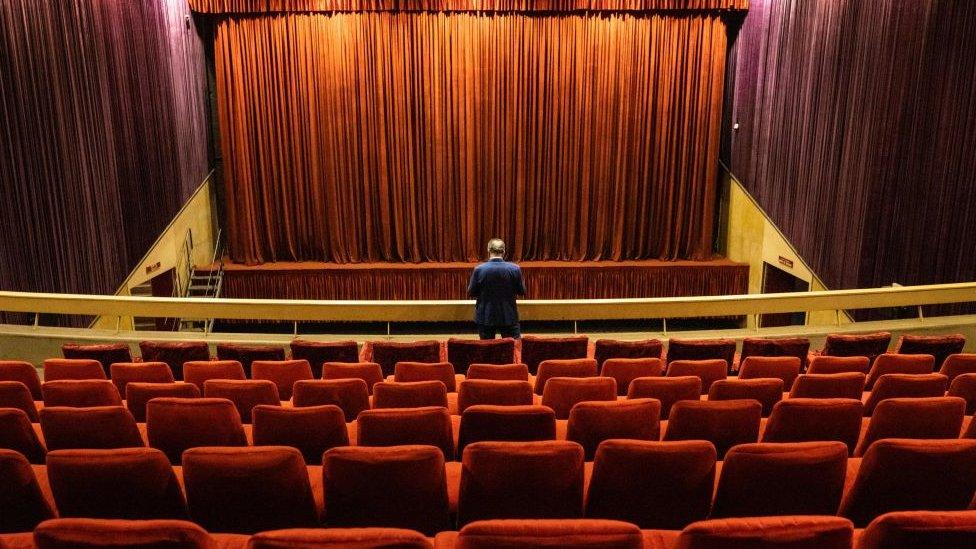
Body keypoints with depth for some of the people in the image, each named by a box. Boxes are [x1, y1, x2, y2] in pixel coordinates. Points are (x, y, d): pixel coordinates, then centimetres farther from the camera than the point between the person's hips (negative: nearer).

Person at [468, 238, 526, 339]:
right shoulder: (515, 269, -9)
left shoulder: (479, 269, -11)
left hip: (486, 317, 0)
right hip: (509, 316, 0)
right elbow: (522, 292, -1)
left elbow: (471, 292, -3)